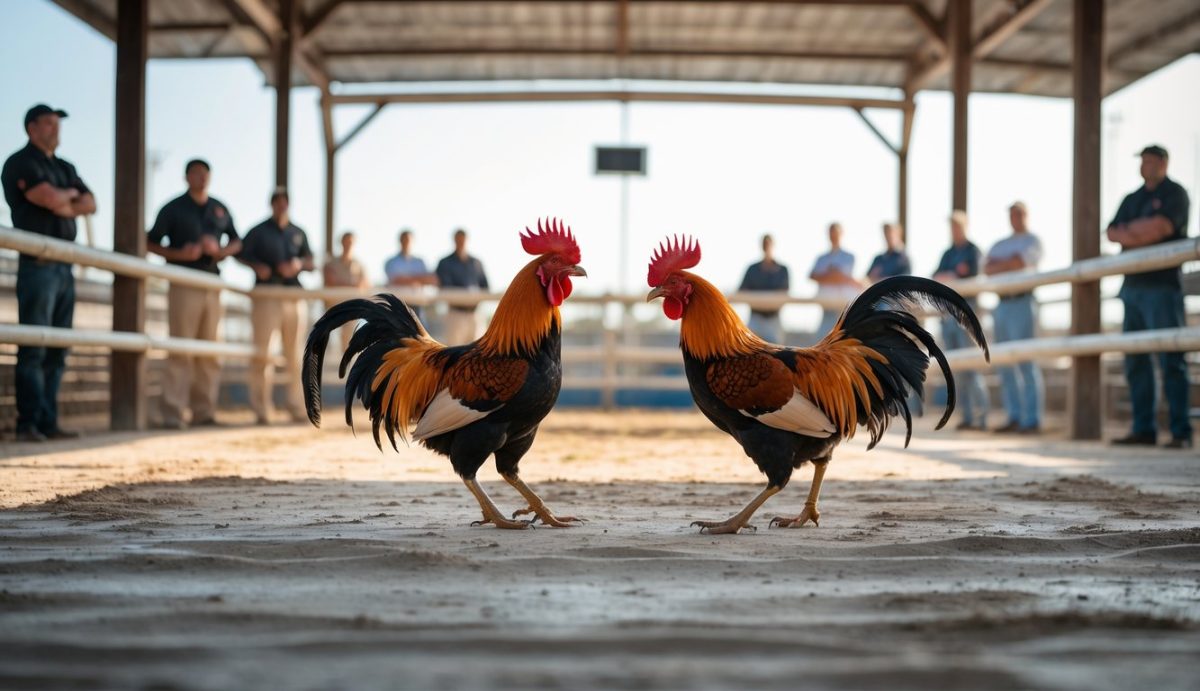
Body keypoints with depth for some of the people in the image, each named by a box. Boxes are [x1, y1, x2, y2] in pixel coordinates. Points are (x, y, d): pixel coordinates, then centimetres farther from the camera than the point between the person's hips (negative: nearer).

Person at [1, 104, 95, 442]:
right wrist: (71, 193, 5)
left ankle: (48, 422, 7)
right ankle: (28, 424, -9)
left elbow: (90, 204, 12)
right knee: (33, 349, -9)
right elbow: (51, 199, -16)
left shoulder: (65, 168, 21)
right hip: (38, 264, -8)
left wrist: (64, 204, -6)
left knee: (57, 350, 5)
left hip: (64, 266, 8)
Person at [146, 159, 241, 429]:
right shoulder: (173, 209, 3)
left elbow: (236, 242, 21)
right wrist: (178, 254, -14)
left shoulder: (220, 210, 14)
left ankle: (204, 412, 10)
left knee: (209, 352, 5)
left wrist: (220, 250, -1)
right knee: (180, 350, -9)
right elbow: (150, 244, 2)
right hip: (183, 284, -4)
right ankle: (173, 413, -9)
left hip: (212, 286, 4)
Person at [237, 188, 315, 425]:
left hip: (294, 295, 4)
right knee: (262, 352, -8)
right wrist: (257, 266, -13)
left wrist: (299, 265, -5)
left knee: (295, 354, 6)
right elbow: (241, 255, 6)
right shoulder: (258, 232, 6)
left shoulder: (298, 234, 16)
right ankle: (261, 409, -6)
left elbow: (310, 261, 17)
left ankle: (297, 408, 13)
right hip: (266, 296, -4)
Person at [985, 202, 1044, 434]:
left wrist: (998, 264, 1)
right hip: (1002, 304, 7)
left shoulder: (1032, 241, 4)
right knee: (1006, 365, 4)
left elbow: (1019, 262, -13)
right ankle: (1014, 418, 8)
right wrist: (1008, 264, -11)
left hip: (1022, 303, -7)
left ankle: (1032, 420, -11)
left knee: (1026, 362, -11)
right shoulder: (999, 245, 21)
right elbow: (987, 269, 4)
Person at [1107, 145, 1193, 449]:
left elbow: (1160, 226, -15)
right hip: (1133, 285, 7)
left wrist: (1130, 229, 0)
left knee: (1170, 361, -10)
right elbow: (1112, 232, 8)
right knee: (1136, 361, 5)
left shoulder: (1174, 194, 1)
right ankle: (1143, 429, 8)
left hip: (1163, 286, -7)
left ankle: (1181, 432, -10)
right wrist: (1142, 233, -9)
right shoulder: (1132, 199, 20)